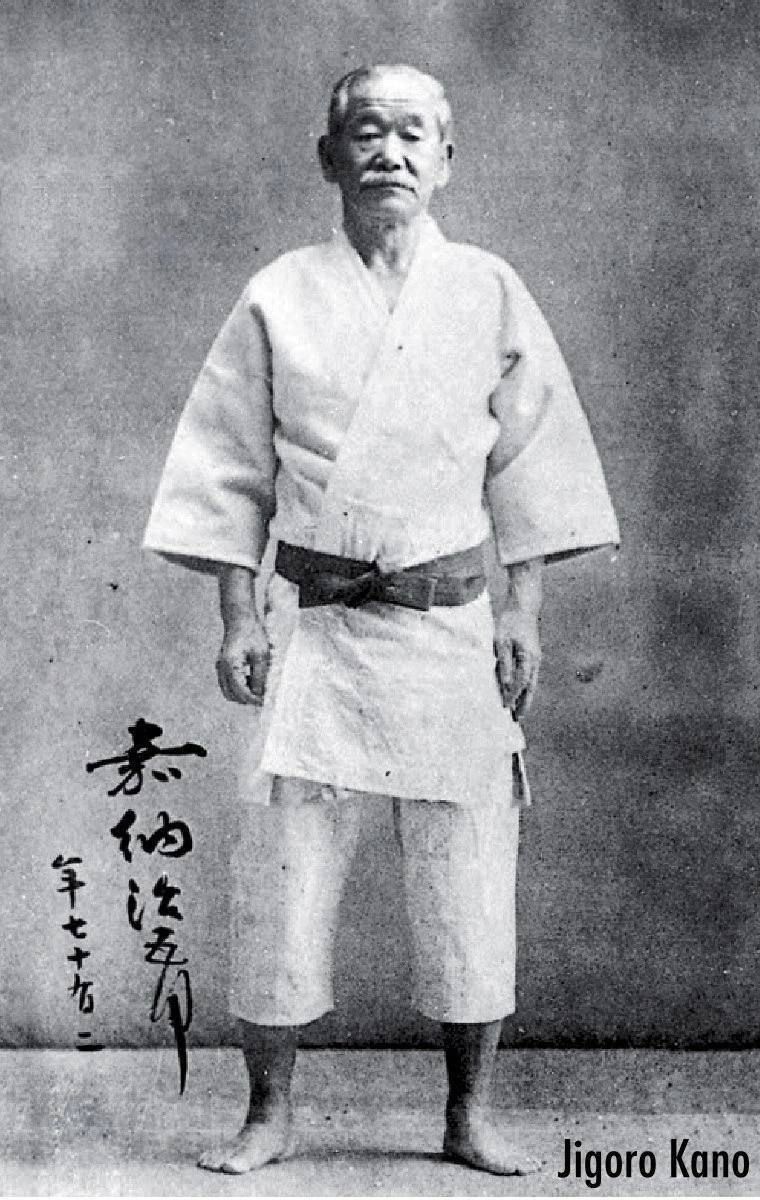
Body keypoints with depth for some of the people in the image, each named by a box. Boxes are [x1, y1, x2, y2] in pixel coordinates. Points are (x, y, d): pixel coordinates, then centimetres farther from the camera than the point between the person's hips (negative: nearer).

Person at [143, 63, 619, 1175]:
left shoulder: (489, 293, 6)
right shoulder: (279, 299, 4)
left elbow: (527, 466, 7)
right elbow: (233, 476, 5)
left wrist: (521, 614, 1)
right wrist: (239, 620, -1)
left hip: (450, 621, 1)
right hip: (312, 622, 0)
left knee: (468, 871, 4)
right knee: (281, 864, -2)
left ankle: (470, 1116, 19)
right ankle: (270, 1114, 15)